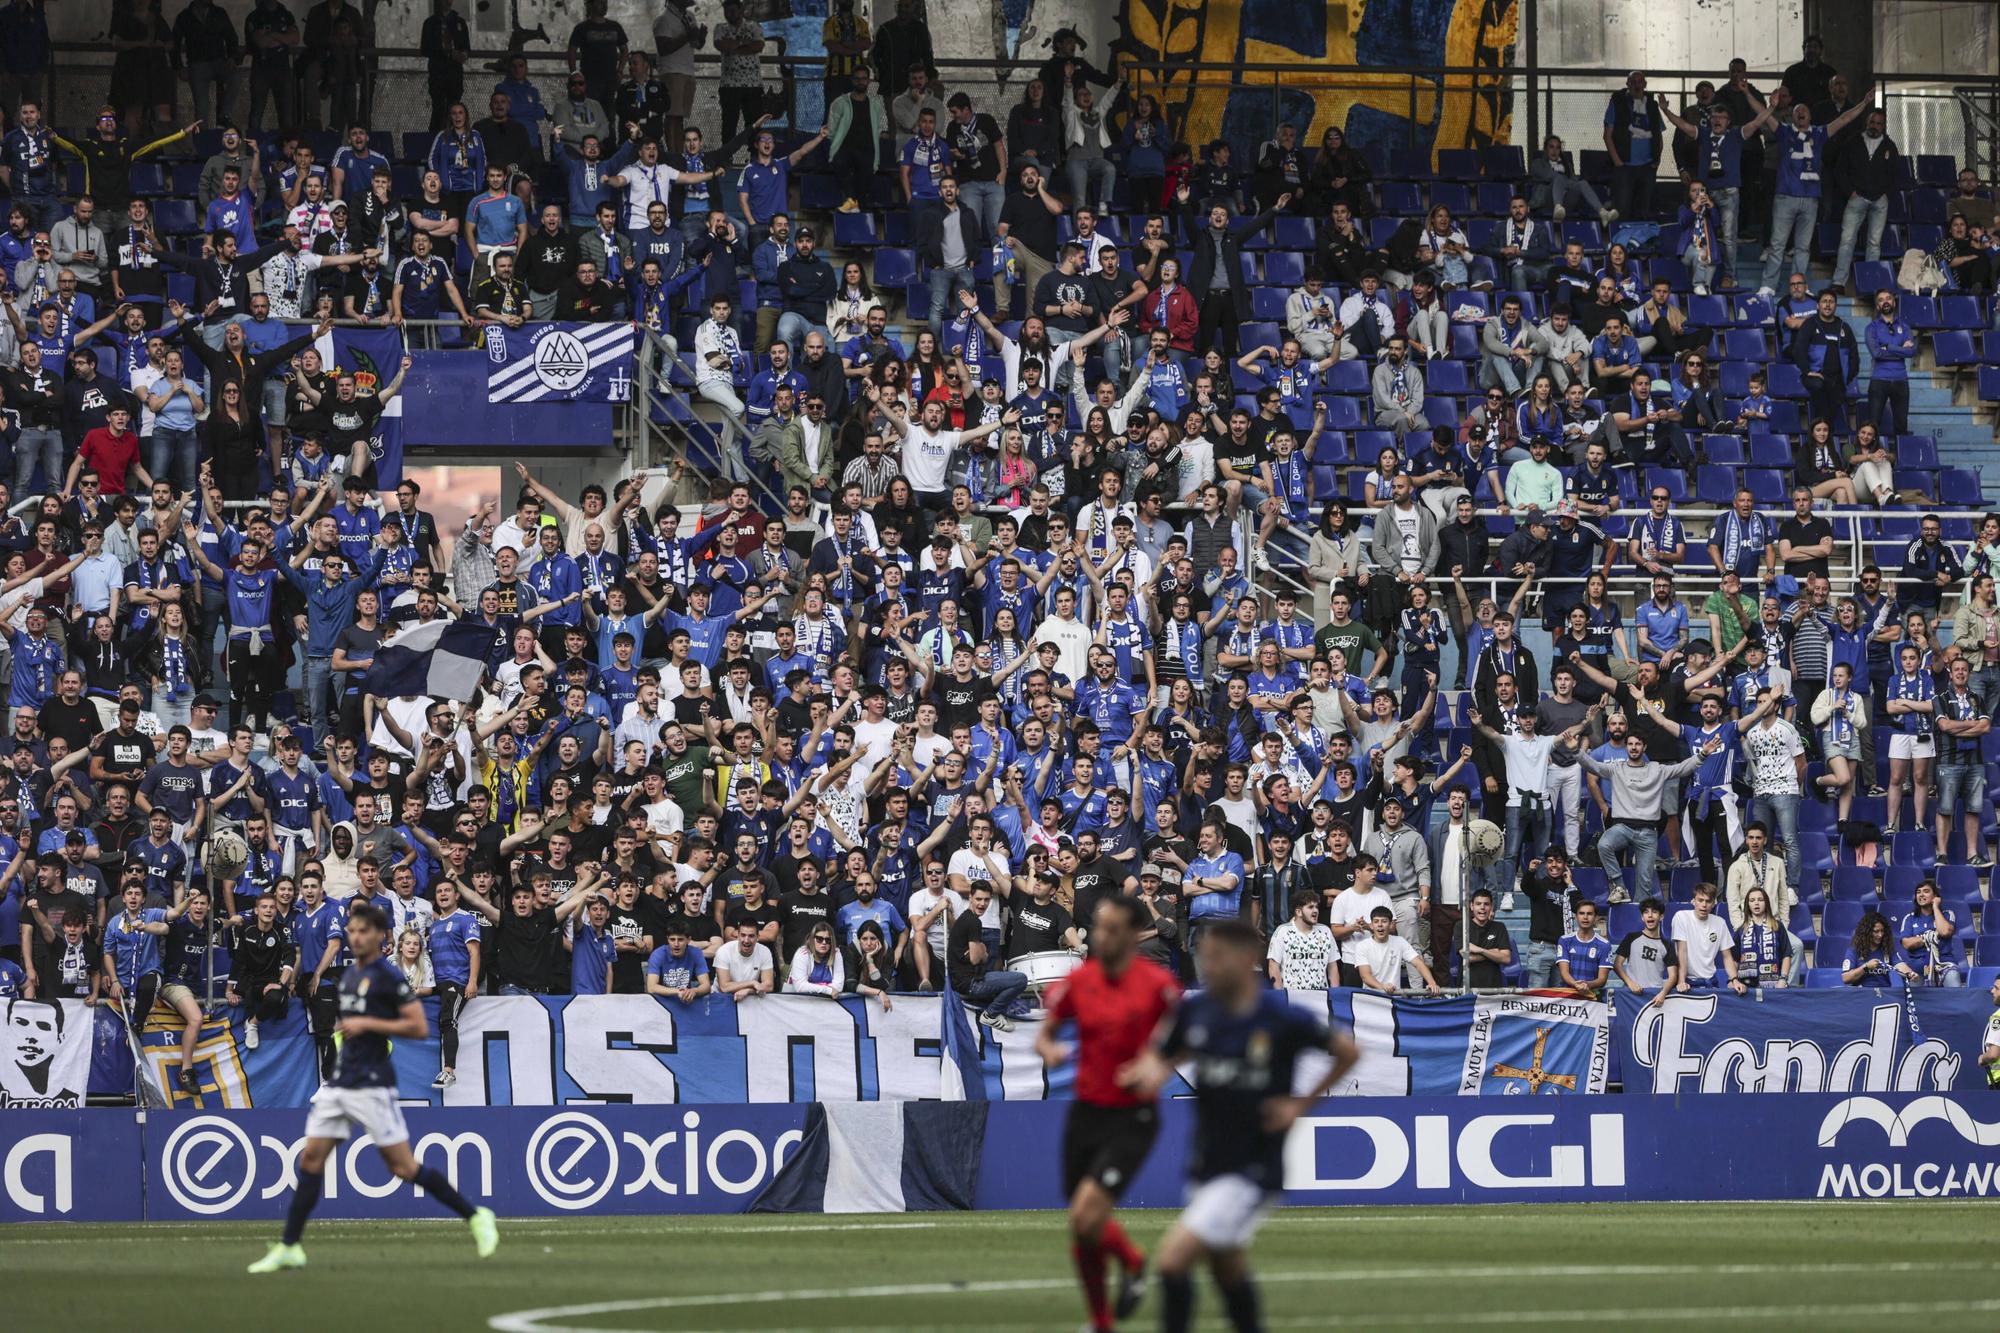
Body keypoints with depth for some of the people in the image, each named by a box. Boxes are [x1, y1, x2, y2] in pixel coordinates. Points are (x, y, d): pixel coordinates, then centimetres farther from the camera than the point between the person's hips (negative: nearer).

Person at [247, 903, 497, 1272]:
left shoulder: (389, 978, -10)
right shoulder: (349, 975, 15)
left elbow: (419, 1028, -15)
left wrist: (367, 1024, -18)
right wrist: (345, 1029, 15)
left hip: (371, 1085, -8)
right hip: (338, 1084, 8)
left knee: (403, 1166, -6)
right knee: (310, 1159, 2)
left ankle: (475, 1217, 7)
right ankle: (289, 1248, 5)